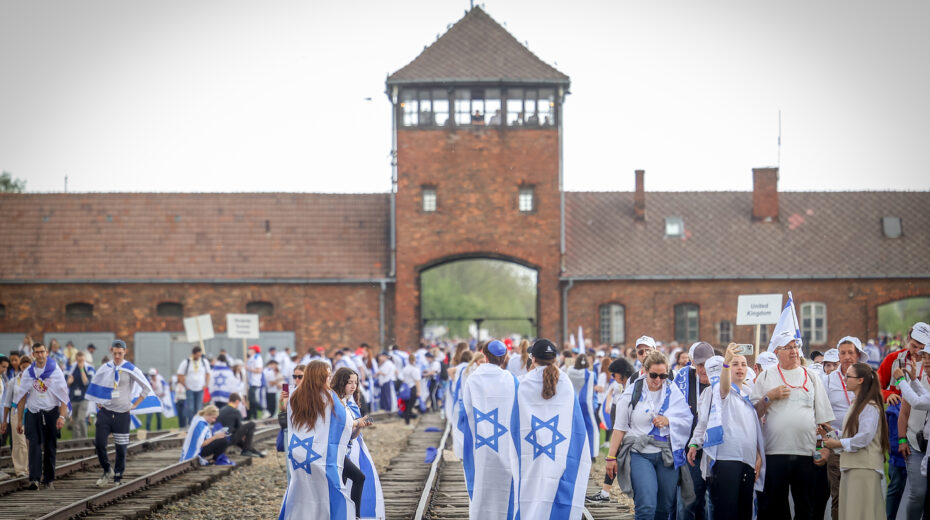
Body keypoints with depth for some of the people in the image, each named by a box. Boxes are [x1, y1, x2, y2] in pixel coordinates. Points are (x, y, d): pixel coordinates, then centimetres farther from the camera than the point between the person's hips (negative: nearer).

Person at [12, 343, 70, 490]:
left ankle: (49, 479, 16)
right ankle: (34, 479, -21)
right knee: (34, 445, -12)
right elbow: (21, 397, 11)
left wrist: (62, 416, -14)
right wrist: (20, 420, 9)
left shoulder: (55, 370, 0)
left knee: (50, 448, 5)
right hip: (33, 413, 1)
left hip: (51, 413, -1)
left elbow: (63, 395, -3)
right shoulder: (28, 373, 6)